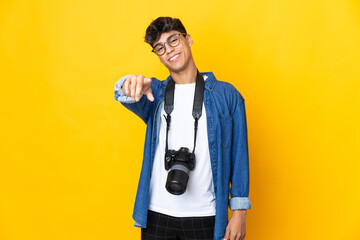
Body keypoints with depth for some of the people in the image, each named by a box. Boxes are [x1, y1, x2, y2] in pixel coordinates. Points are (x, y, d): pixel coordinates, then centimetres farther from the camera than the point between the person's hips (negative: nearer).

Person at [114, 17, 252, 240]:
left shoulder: (227, 95, 2)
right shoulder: (155, 93, 8)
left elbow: (239, 156, 1)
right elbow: (131, 98, -15)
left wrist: (239, 213, -3)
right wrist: (130, 87, -40)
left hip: (205, 216, -1)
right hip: (157, 214, 2)